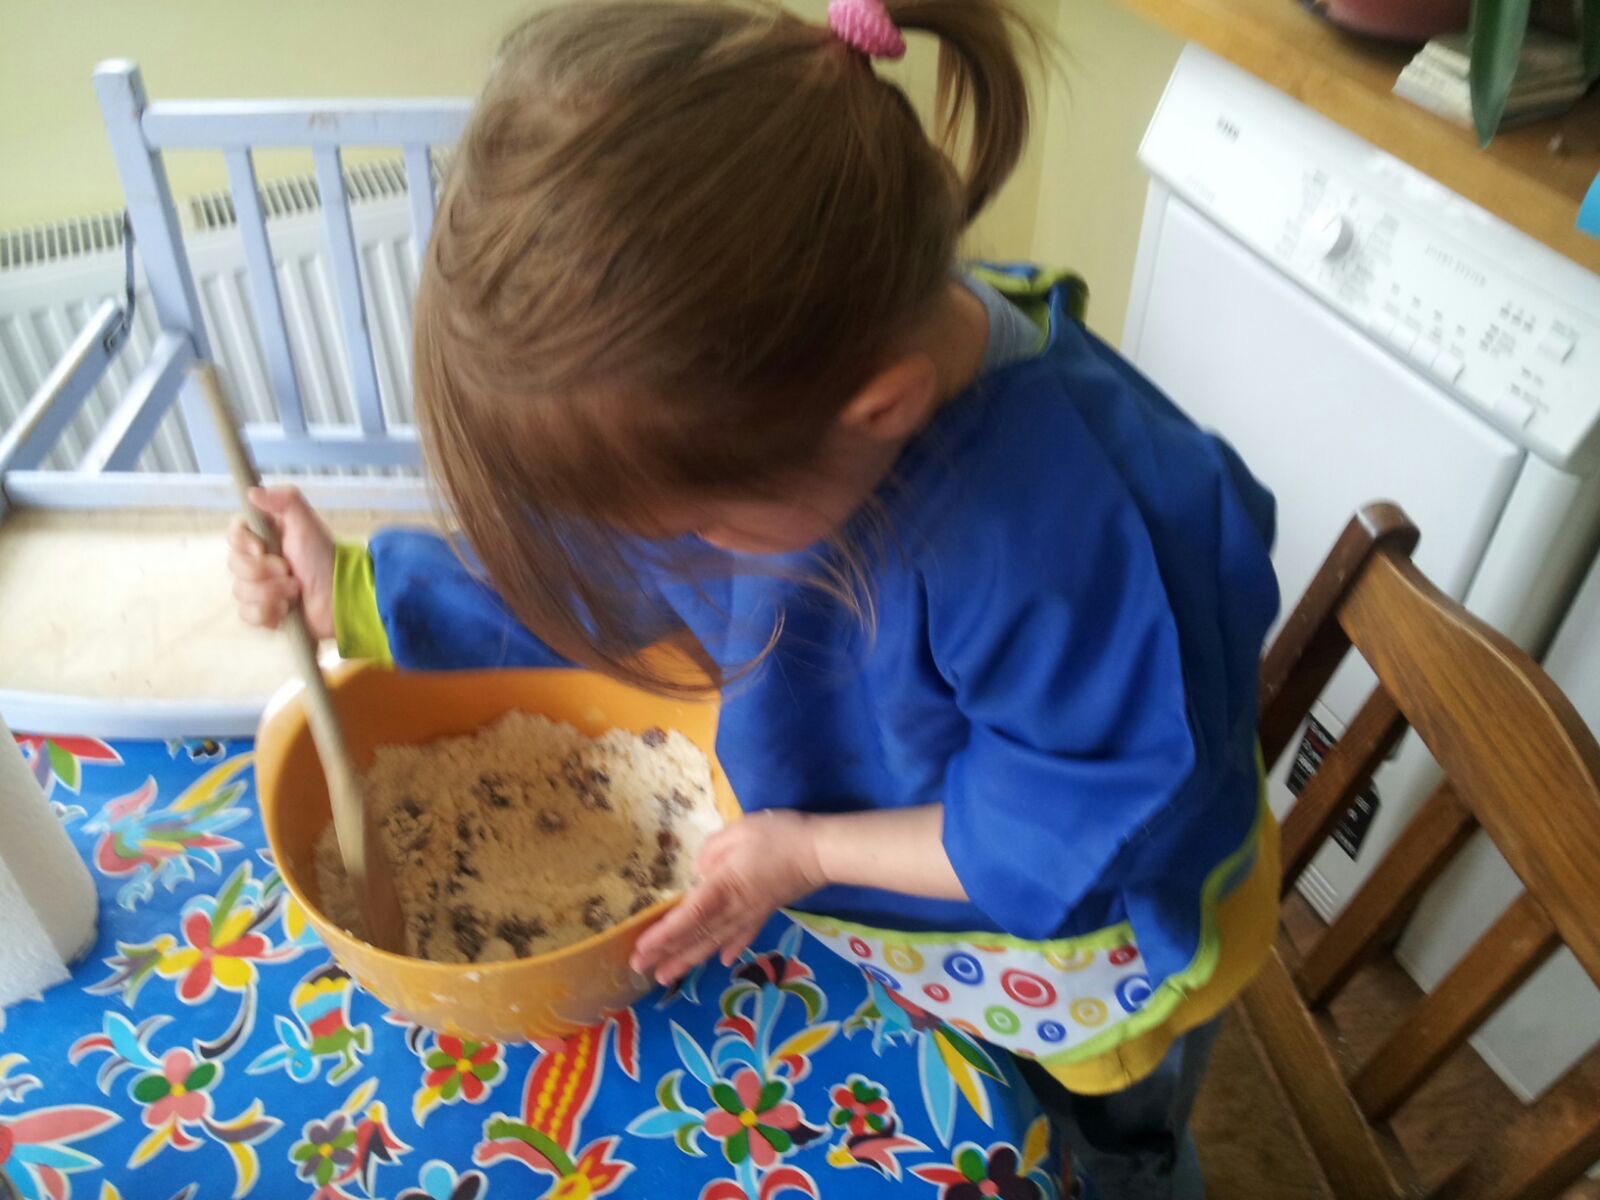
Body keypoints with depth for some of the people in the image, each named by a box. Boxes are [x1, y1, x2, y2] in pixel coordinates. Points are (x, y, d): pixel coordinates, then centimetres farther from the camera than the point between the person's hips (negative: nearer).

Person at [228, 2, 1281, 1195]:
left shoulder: (1075, 523, -45)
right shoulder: (766, 386, -22)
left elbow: (1119, 822, -30)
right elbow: (607, 569, -5)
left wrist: (814, 849, -26)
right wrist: (355, 591, -8)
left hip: (1080, 973, -5)